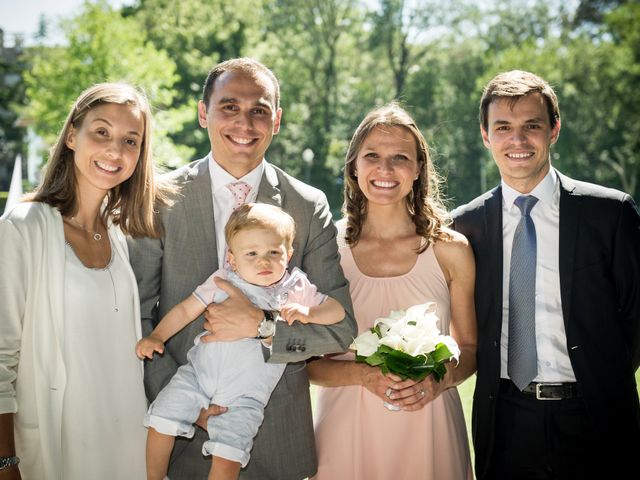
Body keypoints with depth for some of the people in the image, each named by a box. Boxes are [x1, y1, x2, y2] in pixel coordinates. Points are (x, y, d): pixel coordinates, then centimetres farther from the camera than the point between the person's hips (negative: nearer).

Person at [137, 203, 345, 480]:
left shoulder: (296, 290, -4)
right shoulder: (223, 281, -2)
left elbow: (337, 311, -2)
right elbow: (185, 310, 2)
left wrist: (308, 313, -22)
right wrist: (156, 336, -10)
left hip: (244, 395, -2)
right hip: (199, 373, 2)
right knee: (160, 423, -2)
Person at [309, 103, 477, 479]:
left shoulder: (451, 250, -2)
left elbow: (470, 348, 7)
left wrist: (440, 379, -11)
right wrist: (364, 375, -17)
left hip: (429, 428, 1)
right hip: (348, 429, -1)